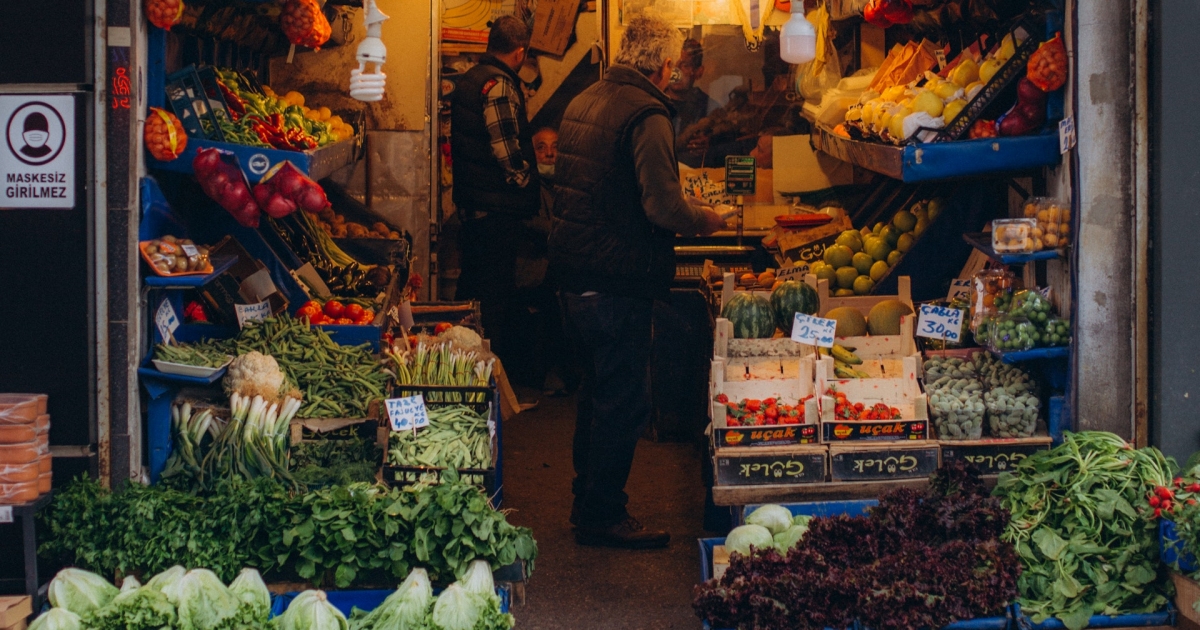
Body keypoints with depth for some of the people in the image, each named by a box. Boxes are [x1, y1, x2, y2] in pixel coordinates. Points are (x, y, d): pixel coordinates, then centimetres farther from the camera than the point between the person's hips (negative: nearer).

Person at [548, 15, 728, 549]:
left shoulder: (582, 102, 12)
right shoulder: (646, 115, -16)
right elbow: (662, 205, -24)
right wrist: (704, 220, -4)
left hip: (572, 273, 9)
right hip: (616, 280, -9)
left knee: (596, 389, 21)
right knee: (623, 401, 1)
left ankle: (586, 500, 31)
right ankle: (603, 516, 7)